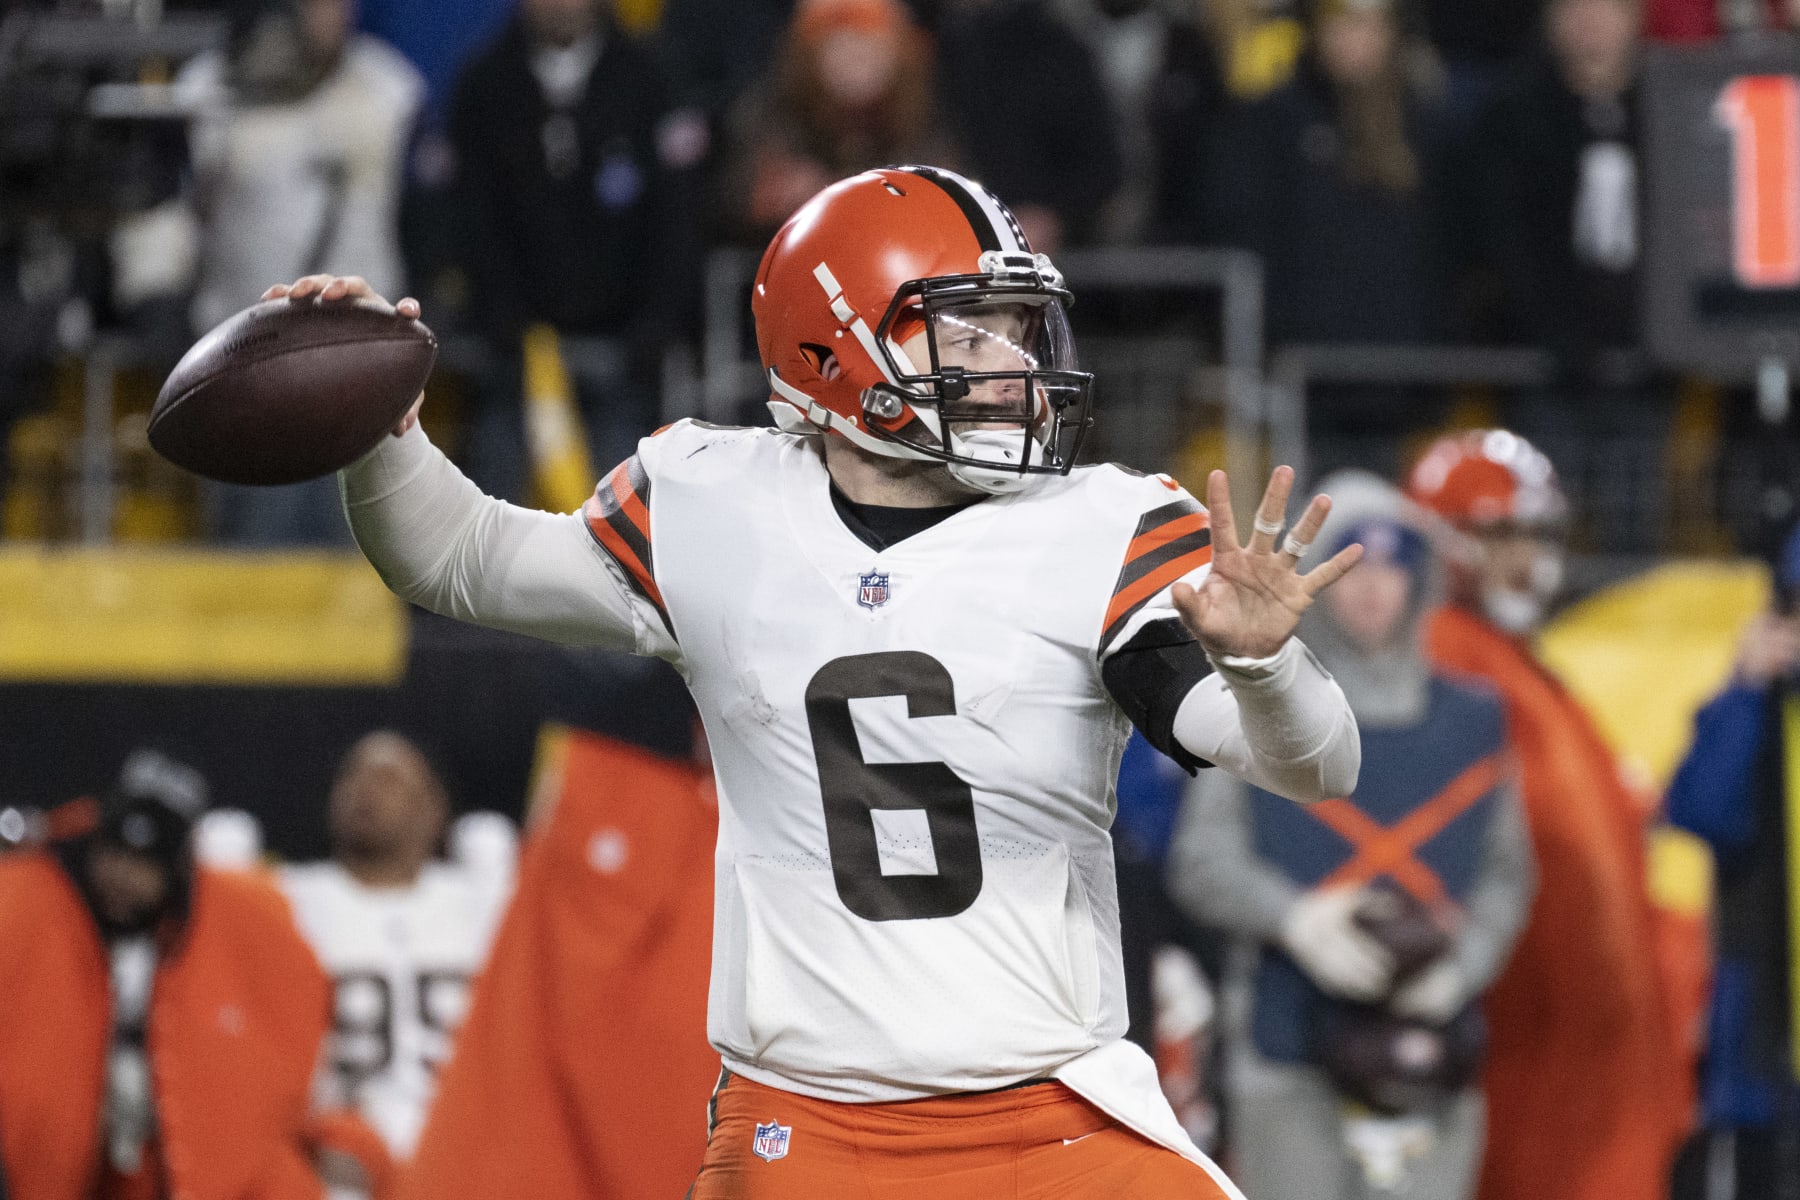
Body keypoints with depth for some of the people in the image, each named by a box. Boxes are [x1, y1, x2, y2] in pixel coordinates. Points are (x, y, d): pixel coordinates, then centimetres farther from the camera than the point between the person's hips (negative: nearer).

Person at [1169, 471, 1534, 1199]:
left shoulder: (1471, 723, 12)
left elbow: (1506, 874, 13)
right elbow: (1201, 864, 2)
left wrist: (1462, 961, -7)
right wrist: (1295, 919, -16)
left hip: (1428, 1051, 2)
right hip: (1289, 1053, -2)